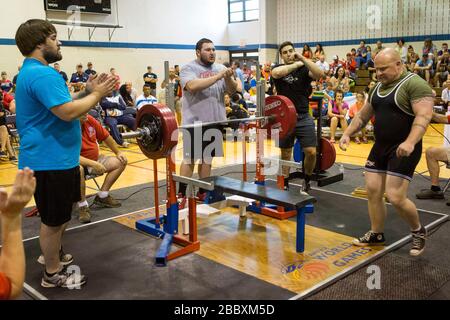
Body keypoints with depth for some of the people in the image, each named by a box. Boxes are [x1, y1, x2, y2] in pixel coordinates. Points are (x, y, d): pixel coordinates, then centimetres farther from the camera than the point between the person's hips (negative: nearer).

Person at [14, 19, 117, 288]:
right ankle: (53, 274, 18)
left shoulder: (33, 72, 16)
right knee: (54, 220, 3)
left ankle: (55, 254, 43)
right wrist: (96, 95, -15)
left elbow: (61, 105, 18)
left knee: (60, 215, 25)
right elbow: (67, 112, -30)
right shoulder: (42, 74, -21)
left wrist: (88, 92, 7)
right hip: (50, 160, -11)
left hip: (53, 157, 11)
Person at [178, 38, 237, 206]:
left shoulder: (220, 68, 10)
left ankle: (202, 192, 23)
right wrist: (218, 76, -25)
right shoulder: (188, 68, -6)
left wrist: (228, 78, -17)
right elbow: (193, 86, -25)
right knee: (189, 159, -1)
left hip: (214, 121, 5)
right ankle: (181, 195, 6)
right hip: (195, 122, -5)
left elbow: (232, 90, 4)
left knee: (207, 158, 12)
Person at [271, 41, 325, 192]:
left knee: (311, 152, -6)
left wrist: (302, 58, -17)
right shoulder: (278, 68, 3)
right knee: (285, 153, 10)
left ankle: (307, 179, 19)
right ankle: (285, 184, 24)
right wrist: (296, 64, -11)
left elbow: (320, 74, -18)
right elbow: (277, 73, -22)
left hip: (303, 117, 0)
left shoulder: (303, 69, 2)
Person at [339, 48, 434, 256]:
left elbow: (424, 116, -23)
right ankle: (376, 235, 24)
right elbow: (362, 116, 20)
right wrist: (347, 134, 7)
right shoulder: (378, 88, 13)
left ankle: (418, 231, 16)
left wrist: (410, 142, -36)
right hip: (380, 147, 8)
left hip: (403, 150, -8)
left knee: (395, 197, -11)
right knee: (372, 192, 7)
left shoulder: (415, 84, -12)